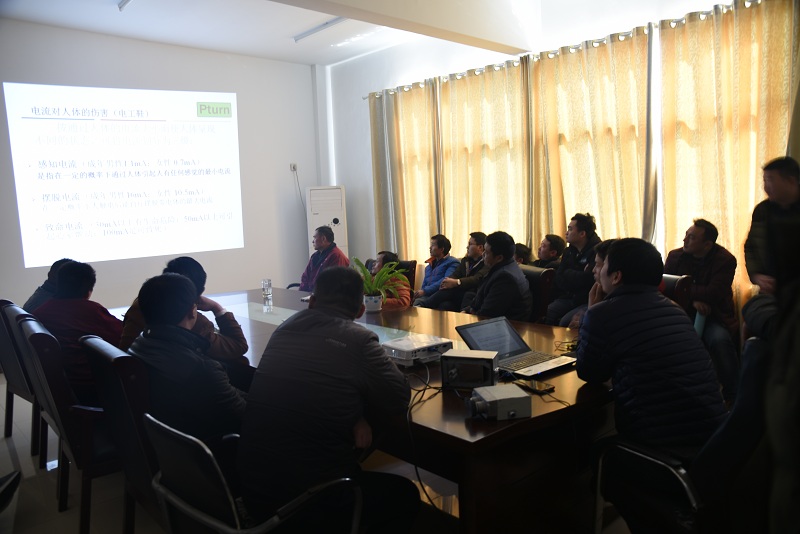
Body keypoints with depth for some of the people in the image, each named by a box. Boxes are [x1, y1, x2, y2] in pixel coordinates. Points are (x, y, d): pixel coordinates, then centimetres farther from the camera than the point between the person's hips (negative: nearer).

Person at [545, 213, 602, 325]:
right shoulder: (569, 251, 12)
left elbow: (586, 279, -21)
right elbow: (559, 279, 8)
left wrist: (568, 274, -3)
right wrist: (577, 275, -10)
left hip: (588, 301, -6)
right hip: (568, 298, 7)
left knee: (565, 322, -30)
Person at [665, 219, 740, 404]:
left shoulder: (725, 260, -5)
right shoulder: (675, 256, 5)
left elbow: (712, 294, -17)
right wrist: (693, 299, -16)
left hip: (714, 317, -2)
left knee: (719, 340, -34)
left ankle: (732, 395, -13)